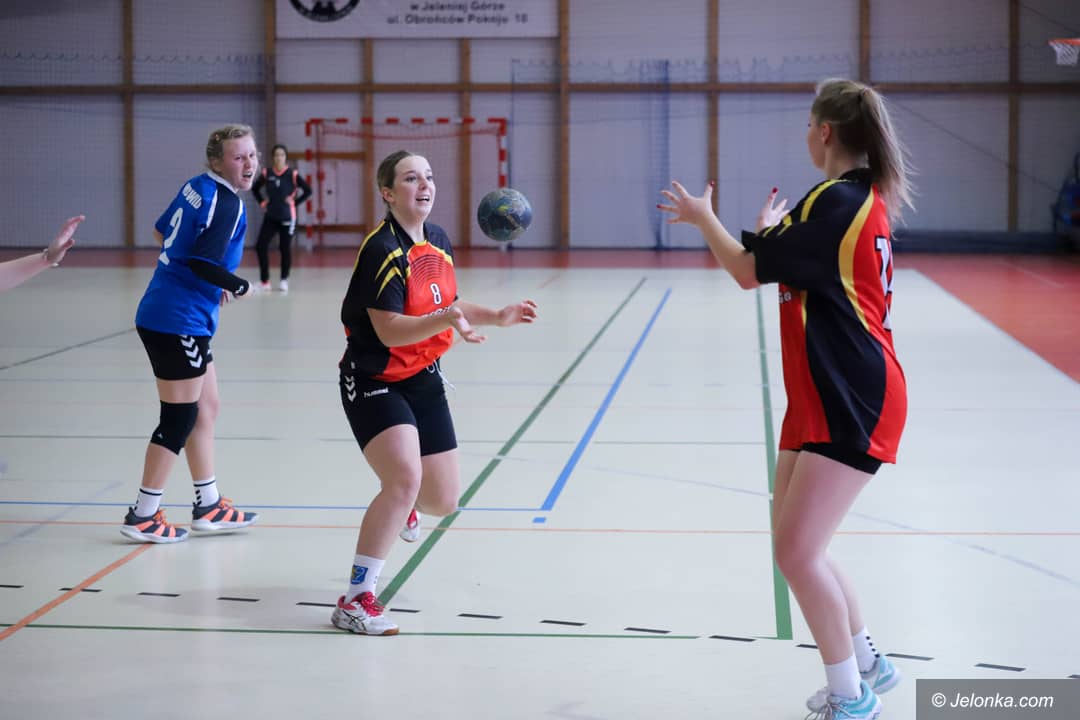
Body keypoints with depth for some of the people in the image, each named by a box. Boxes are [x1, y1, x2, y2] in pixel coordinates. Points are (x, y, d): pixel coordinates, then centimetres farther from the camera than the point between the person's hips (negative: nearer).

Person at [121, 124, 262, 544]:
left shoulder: (197, 186, 8)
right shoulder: (227, 204, -16)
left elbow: (161, 232, 18)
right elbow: (202, 263, -25)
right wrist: (239, 286, -7)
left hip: (173, 318, 9)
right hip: (178, 323, -9)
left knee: (206, 409, 17)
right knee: (179, 419, -1)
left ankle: (208, 506, 26)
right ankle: (143, 516, 8)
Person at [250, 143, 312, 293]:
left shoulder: (292, 174, -8)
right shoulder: (266, 173, 1)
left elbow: (308, 191, -5)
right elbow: (255, 188, 17)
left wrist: (295, 202, -7)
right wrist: (262, 202, 6)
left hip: (287, 217, -3)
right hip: (270, 216, 3)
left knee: (285, 248, 3)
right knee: (260, 246, -6)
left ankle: (284, 280, 18)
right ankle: (264, 281, 4)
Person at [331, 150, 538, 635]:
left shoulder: (438, 241, 4)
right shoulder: (381, 250, -20)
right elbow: (390, 330, -26)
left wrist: (498, 317, 6)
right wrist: (447, 319, -39)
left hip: (423, 379, 7)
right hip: (374, 381, -7)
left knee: (443, 501, 9)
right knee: (405, 476, -28)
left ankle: (399, 505, 49)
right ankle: (355, 599, -18)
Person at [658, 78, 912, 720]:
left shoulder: (837, 200, -18)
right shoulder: (861, 197, 12)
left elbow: (747, 271, -13)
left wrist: (703, 216, 3)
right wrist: (772, 233, 31)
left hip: (853, 404, -10)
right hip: (825, 398, 10)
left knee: (798, 551, -10)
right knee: (795, 543, 14)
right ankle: (869, 664, 28)